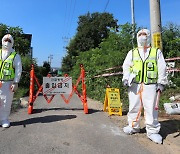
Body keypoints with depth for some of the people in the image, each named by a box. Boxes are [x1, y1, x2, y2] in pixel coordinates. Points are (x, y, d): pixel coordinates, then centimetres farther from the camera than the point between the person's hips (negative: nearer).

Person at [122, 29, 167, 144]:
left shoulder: (157, 52, 13)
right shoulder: (132, 53, 16)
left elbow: (162, 68, 8)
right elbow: (126, 66, 9)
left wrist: (161, 83, -1)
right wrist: (126, 78, -6)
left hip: (150, 85, -1)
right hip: (134, 84, 2)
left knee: (151, 108, -2)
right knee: (134, 106, 7)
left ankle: (153, 131, 12)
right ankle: (133, 126, 24)